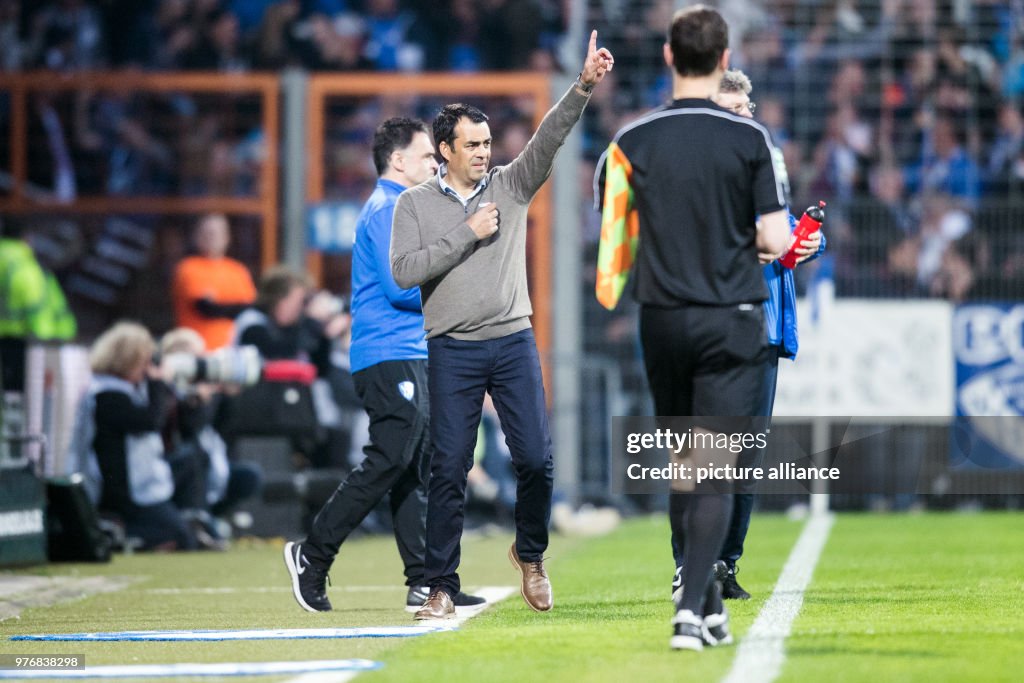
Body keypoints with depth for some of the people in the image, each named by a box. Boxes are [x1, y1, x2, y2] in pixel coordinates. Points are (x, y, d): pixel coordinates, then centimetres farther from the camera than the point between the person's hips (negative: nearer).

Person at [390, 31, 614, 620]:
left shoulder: (511, 186, 7)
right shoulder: (415, 204, 3)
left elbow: (549, 139, -7)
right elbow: (404, 271, -9)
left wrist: (584, 86, -21)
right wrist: (467, 234, -12)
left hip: (514, 343, 2)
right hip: (453, 350, -2)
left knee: (536, 459, -2)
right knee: (450, 469, -2)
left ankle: (530, 554, 22)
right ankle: (442, 587, 3)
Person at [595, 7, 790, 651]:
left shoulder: (634, 141, 0)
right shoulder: (750, 139, -7)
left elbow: (612, 240, 3)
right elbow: (776, 240, -8)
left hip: (663, 322, 3)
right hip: (733, 322, -2)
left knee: (682, 469, 15)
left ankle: (708, 606, 21)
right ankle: (693, 609, -15)